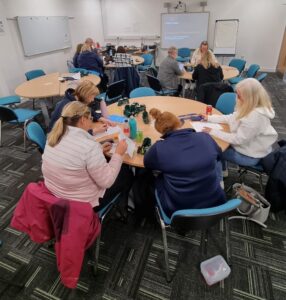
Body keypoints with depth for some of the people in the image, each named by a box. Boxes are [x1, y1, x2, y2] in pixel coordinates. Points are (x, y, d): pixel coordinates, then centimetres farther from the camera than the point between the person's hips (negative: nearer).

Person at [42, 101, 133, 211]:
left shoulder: (53, 137, -6)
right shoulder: (89, 146, -32)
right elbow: (106, 181, -23)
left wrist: (98, 152, 8)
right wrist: (118, 154, -14)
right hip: (82, 203, -7)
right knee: (127, 174, 12)